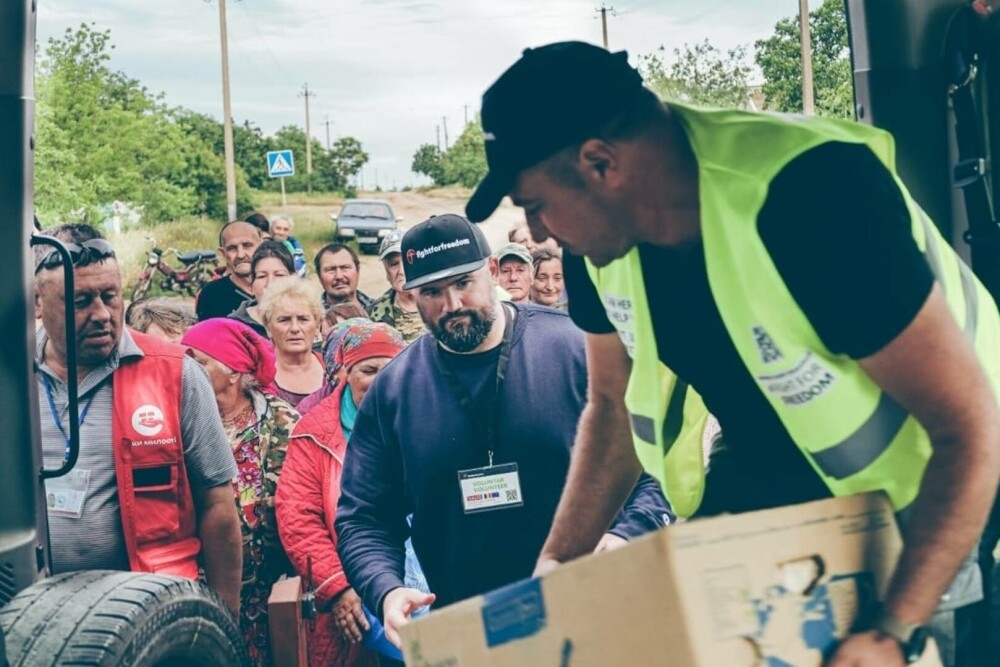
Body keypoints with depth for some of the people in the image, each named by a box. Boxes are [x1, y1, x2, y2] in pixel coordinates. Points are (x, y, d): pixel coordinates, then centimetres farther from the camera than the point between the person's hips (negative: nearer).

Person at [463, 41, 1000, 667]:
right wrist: (556, 564, -6)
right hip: (765, 485, 5)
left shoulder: (811, 192, -33)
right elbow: (613, 406, 2)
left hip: (924, 500, -5)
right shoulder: (602, 239, -13)